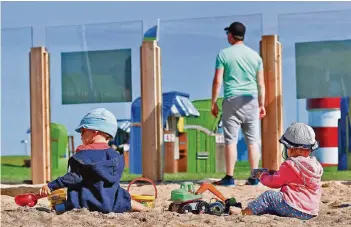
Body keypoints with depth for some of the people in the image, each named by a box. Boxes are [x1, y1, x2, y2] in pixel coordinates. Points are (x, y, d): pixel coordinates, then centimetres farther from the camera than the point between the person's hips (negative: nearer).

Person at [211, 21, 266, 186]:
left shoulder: (224, 54, -1)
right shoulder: (255, 55, 9)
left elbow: (217, 81, -5)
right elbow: (261, 83, 9)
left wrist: (214, 103, 1)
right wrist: (261, 104, 15)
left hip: (232, 100, -3)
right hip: (251, 100, 3)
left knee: (231, 140, -1)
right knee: (253, 140, 5)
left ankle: (229, 177, -1)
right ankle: (254, 177, 5)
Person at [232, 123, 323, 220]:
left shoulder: (289, 165, -10)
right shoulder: (316, 165, 13)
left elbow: (274, 182, -1)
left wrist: (262, 175, 20)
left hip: (295, 209, -9)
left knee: (268, 196, -1)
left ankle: (246, 212, -1)